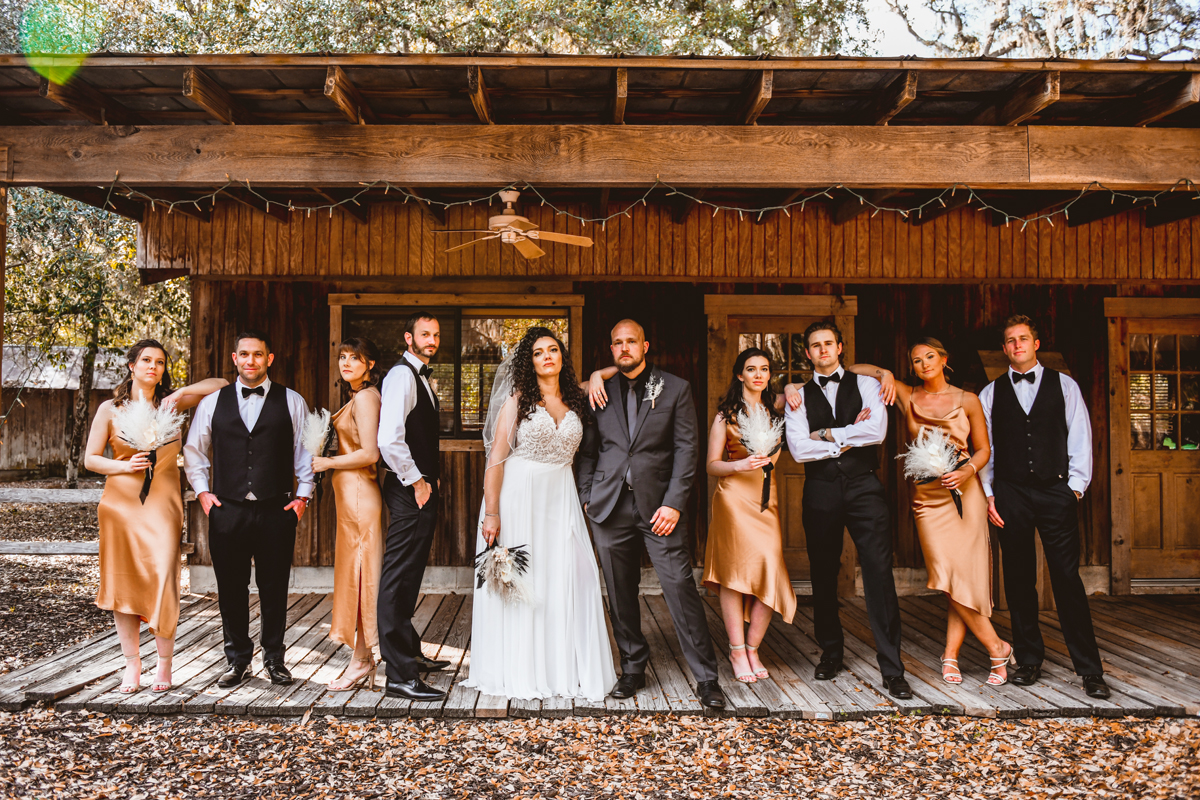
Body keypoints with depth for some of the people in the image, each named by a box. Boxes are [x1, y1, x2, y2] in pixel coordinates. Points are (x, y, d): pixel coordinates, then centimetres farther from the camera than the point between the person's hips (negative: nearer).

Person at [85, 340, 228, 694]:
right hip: (121, 503, 1)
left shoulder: (170, 404, 6)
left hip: (162, 503, -1)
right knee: (122, 583, 4)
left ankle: (164, 664, 9)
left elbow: (221, 384, 6)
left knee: (161, 582, -6)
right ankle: (132, 664, 17)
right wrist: (124, 466, -10)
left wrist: (181, 393, -6)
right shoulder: (111, 409, 5)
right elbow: (91, 458, 7)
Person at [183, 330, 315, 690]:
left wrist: (302, 495, 0)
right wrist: (202, 491, 7)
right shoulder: (212, 403, 9)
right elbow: (193, 450, 18)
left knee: (274, 589, 6)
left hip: (276, 511, -1)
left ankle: (274, 660, 21)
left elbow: (306, 452, 8)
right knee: (231, 590, 7)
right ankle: (237, 661, 22)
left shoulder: (292, 402, 6)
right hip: (227, 511, 1)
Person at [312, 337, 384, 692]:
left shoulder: (364, 398, -13)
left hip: (358, 492, -10)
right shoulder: (361, 397, 16)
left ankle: (361, 661, 7)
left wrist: (327, 463, -11)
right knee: (357, 573, 12)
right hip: (353, 493, 10)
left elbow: (369, 453, -20)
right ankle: (364, 658, 20)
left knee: (359, 573, -3)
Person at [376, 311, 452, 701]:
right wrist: (415, 481, -17)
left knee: (408, 577, 19)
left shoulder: (422, 377, 18)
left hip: (422, 488, 10)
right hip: (409, 490, -10)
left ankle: (411, 653, 33)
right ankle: (401, 676, -4)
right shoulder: (402, 375, -14)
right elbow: (389, 439, -26)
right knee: (398, 578, -7)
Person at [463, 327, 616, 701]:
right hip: (519, 497, -3)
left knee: (567, 582, 2)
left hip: (562, 500, 4)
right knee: (519, 583, 2)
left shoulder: (575, 401, 9)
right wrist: (491, 513, -14)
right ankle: (519, 670, 15)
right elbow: (496, 458, -6)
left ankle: (566, 668, 15)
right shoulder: (518, 400, -2)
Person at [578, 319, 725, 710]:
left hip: (658, 505, -2)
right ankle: (633, 668, 24)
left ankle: (706, 678, 4)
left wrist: (674, 503, -9)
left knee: (681, 588, -6)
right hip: (610, 506, 3)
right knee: (620, 594, 8)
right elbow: (588, 449, 13)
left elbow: (687, 448, -1)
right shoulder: (601, 392, 10)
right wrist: (586, 497, 3)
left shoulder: (675, 388, 4)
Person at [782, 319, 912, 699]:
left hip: (863, 486, -1)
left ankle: (892, 668, -1)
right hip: (821, 490, 2)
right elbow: (799, 449, -4)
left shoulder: (865, 384, 8)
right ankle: (831, 653, 27)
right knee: (823, 576, 10)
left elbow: (877, 431, -9)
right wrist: (849, 438, -5)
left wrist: (827, 434, -6)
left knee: (880, 574, -7)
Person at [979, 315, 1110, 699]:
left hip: (1055, 491, -1)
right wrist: (988, 494, 2)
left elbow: (1080, 439, 5)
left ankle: (1090, 669, 4)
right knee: (1018, 580, 6)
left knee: (1067, 578, -4)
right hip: (1011, 494, 2)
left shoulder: (1064, 385, 9)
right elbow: (984, 447, 9)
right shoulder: (991, 393, 10)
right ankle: (1029, 660, 18)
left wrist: (1075, 487, -4)